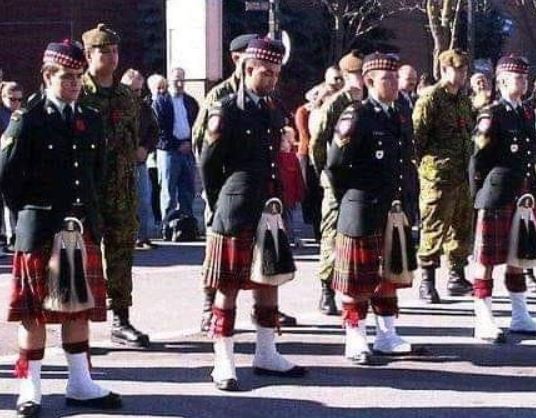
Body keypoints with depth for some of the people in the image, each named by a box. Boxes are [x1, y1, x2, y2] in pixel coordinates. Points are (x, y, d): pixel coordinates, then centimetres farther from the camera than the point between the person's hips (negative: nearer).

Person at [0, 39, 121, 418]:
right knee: (35, 311, 2)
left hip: (84, 229, 5)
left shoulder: (91, 121, 8)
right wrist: (31, 213, 0)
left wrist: (87, 212, 13)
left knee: (80, 307, 11)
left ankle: (81, 385, 19)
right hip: (40, 230, -5)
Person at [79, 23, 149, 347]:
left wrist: (131, 159, 9)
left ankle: (121, 321, 14)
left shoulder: (125, 96, 12)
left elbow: (135, 135, 21)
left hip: (122, 188, 5)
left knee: (121, 251, 7)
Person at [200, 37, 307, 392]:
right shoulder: (227, 111, -8)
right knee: (228, 287, -1)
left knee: (269, 282, 12)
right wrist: (221, 206, 2)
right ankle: (224, 363, 4)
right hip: (235, 215, -7)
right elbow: (209, 164, -4)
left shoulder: (275, 111, 11)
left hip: (269, 212, 7)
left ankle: (266, 355, 23)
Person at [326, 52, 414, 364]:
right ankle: (356, 341, 8)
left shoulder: (402, 119, 11)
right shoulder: (357, 117, -11)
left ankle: (387, 336, 22)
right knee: (358, 278, 1)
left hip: (392, 211, 7)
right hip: (362, 213, -7)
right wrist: (351, 197, 0)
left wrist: (400, 200, 12)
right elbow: (335, 165, -9)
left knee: (388, 274, 13)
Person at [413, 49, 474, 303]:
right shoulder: (430, 99, -8)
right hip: (437, 176, -7)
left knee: (462, 227, 12)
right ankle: (427, 282, 4)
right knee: (434, 228, -3)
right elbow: (417, 137, -9)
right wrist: (421, 168, -9)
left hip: (462, 175, 7)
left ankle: (457, 277, 23)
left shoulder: (464, 100, 15)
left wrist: (470, 167, 17)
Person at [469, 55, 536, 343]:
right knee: (487, 259, -2)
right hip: (496, 197, -7)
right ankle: (484, 321, 1)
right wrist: (479, 195, -3)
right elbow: (478, 159, -7)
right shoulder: (491, 115, -10)